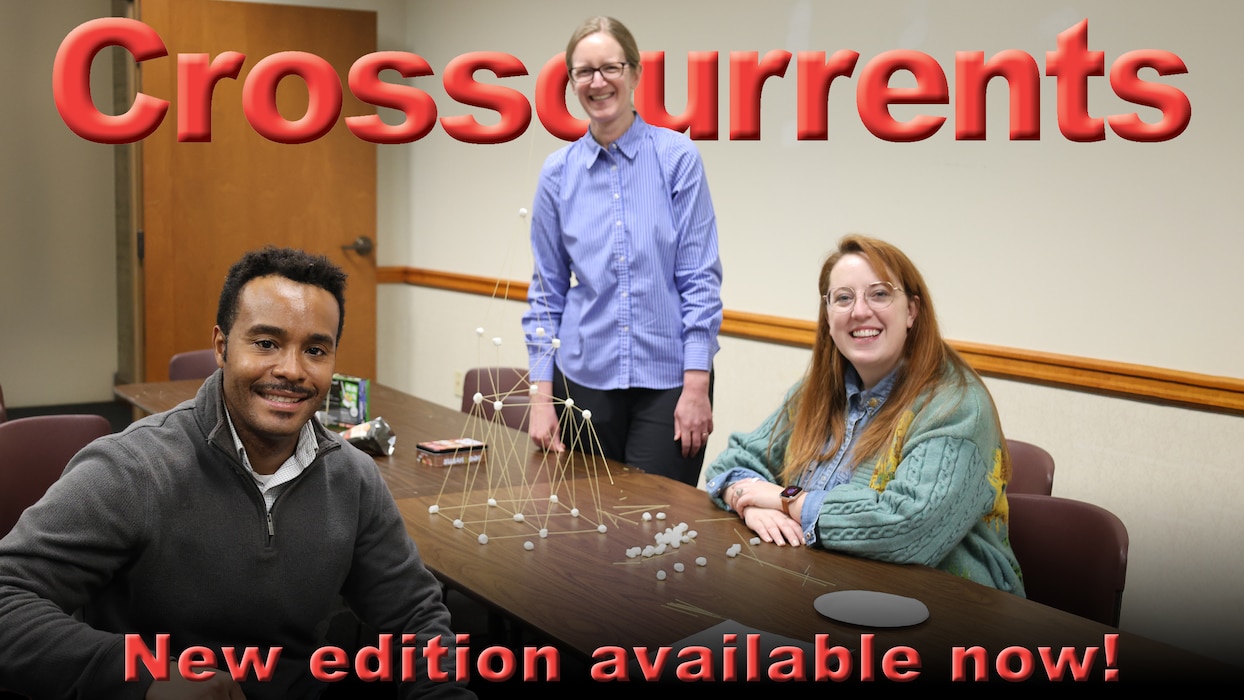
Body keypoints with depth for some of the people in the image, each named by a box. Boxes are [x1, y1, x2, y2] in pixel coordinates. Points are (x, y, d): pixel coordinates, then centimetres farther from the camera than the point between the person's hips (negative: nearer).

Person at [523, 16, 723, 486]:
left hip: (668, 379, -2)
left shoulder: (678, 158, -4)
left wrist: (697, 385, -11)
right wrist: (542, 395, 2)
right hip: (585, 377, 3)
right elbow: (547, 292, 7)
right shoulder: (559, 173, 4)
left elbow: (700, 278, -6)